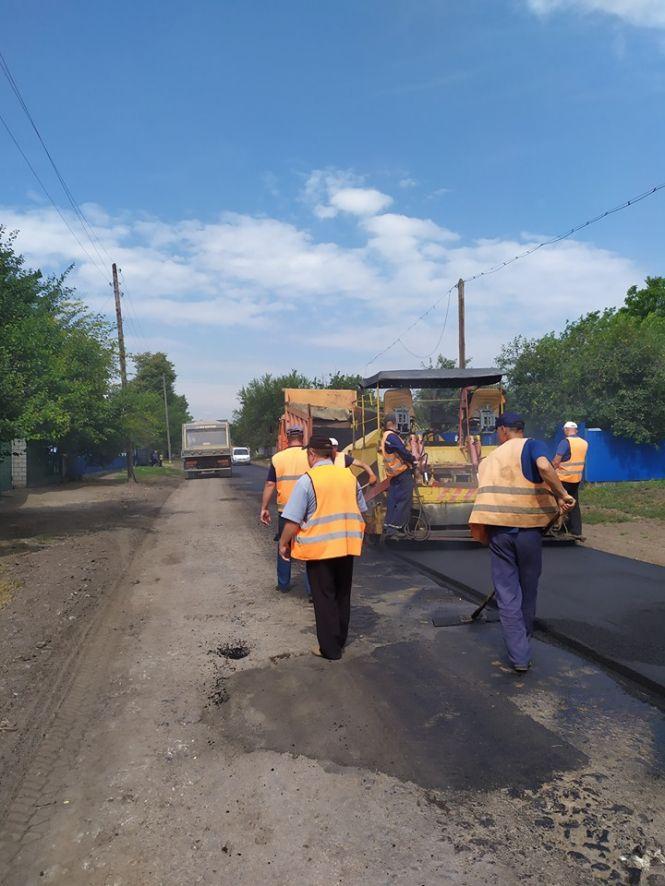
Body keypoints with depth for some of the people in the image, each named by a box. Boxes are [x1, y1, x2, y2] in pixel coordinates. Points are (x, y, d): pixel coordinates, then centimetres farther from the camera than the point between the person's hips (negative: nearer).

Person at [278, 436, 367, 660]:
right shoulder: (349, 476, 4)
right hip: (347, 546, 5)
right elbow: (361, 512, 14)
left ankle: (330, 648, 16)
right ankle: (340, 640, 32)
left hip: (319, 548, -5)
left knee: (324, 599, 7)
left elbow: (292, 521, -16)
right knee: (342, 596, 18)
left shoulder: (307, 480, -14)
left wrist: (283, 544, -2)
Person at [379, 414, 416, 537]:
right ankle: (394, 527, -9)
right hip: (402, 471, -10)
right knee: (404, 499, -7)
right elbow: (403, 452, -20)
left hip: (393, 473, 10)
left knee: (393, 499, 13)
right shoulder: (392, 436, -15)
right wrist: (413, 460, -3)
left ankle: (388, 525, 17)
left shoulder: (385, 437, 16)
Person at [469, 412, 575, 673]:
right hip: (529, 528, -1)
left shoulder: (490, 458, 12)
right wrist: (562, 495, -13)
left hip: (498, 531, 2)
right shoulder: (532, 445, 1)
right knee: (528, 591, 19)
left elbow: (487, 495, 8)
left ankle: (519, 656, 6)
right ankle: (524, 641, 38)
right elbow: (544, 466, -23)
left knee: (507, 595, 7)